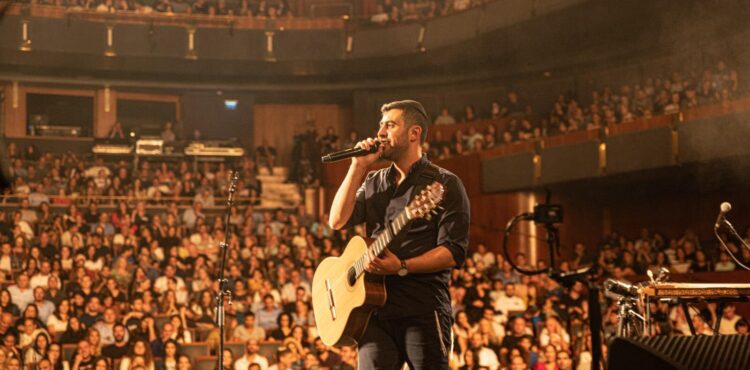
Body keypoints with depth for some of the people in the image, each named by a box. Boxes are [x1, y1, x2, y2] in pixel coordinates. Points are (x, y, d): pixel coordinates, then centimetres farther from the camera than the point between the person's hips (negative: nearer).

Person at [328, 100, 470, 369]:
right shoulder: (373, 183, 19)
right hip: (375, 309, 4)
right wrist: (358, 167, 3)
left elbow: (454, 251, -9)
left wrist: (402, 267, -20)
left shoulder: (444, 184, 0)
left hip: (423, 309, -4)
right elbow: (337, 221, 5)